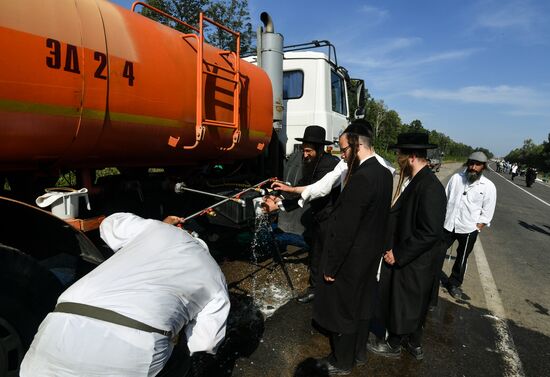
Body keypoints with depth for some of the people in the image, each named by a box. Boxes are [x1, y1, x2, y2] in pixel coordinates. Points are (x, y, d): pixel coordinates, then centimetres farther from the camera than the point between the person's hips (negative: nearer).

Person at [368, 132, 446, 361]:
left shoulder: (430, 187, -26)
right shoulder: (418, 181, 2)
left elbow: (430, 232, -27)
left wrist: (398, 254, -20)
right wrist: (394, 249, 5)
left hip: (413, 264, -8)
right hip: (407, 259, 8)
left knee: (402, 304, 13)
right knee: (413, 304, 24)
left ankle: (393, 345, 35)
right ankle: (414, 345, 44)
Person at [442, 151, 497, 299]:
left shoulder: (488, 186, -7)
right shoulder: (456, 177, -3)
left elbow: (487, 213, -4)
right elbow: (445, 199, 3)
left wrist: (476, 229, -9)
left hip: (468, 230, -1)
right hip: (448, 224, 1)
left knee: (461, 259, 16)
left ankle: (454, 284, 36)